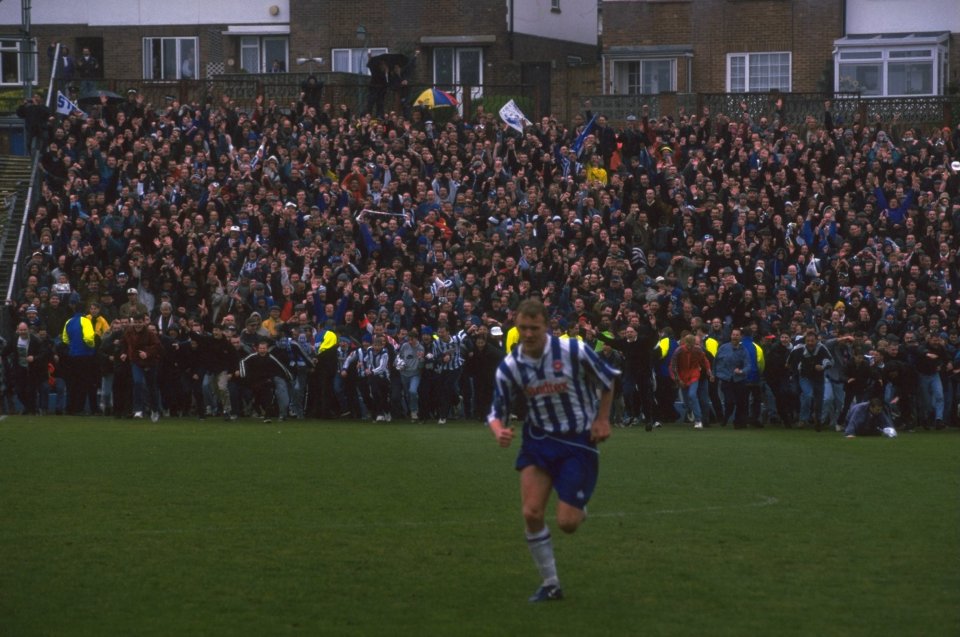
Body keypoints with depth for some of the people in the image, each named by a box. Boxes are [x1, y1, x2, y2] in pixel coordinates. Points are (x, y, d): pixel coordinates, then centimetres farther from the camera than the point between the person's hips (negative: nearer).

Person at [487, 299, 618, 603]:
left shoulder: (573, 351, -16)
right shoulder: (510, 366, -8)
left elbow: (607, 380, 1)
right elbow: (497, 412, -2)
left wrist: (602, 419, -2)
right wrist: (499, 431, -24)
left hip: (578, 441, -3)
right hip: (538, 440, 3)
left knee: (567, 523, -9)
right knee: (531, 513, -11)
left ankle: (579, 509, 32)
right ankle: (550, 584, 6)